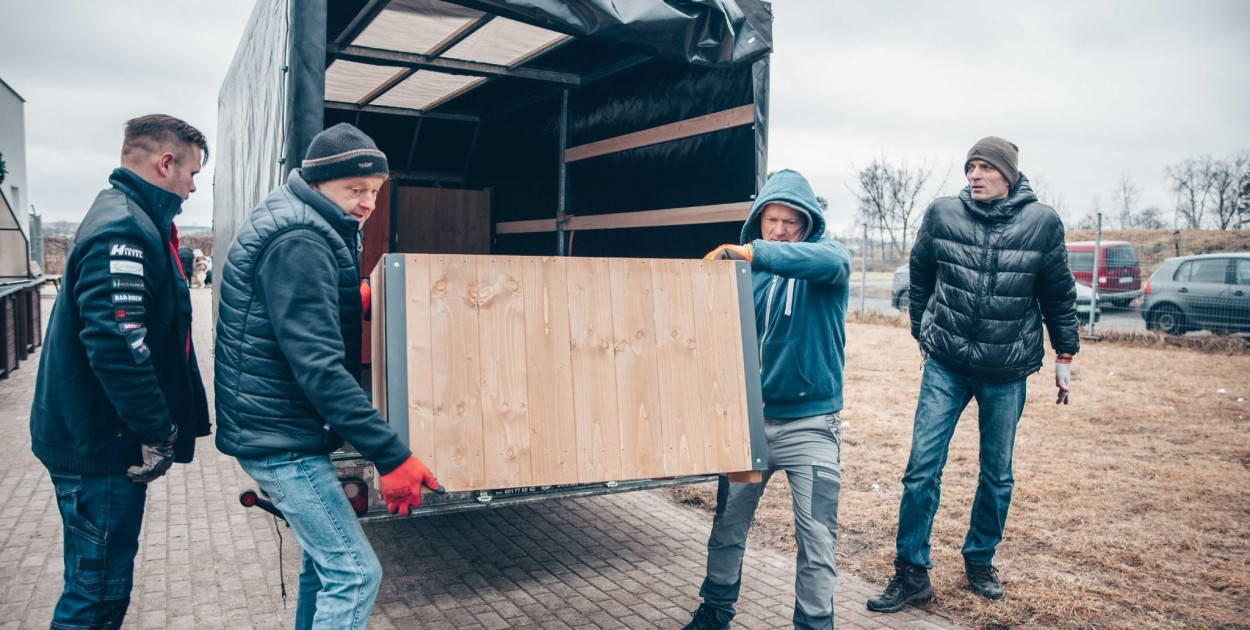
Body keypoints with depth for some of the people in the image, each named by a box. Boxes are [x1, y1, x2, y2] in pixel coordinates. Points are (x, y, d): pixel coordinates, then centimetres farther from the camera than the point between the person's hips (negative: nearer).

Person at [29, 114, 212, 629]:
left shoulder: (127, 219, 14)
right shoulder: (123, 231, -20)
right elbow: (116, 344, -30)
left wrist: (156, 429, 21)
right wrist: (158, 433, -21)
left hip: (94, 437, 10)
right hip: (102, 449, -10)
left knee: (102, 584, 21)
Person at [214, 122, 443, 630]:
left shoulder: (298, 226, 12)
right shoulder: (299, 240, -20)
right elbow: (317, 364, -27)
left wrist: (353, 301, 11)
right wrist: (390, 455, -29)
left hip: (277, 425, 11)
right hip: (279, 437, -11)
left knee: (325, 557, 20)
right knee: (354, 573, -8)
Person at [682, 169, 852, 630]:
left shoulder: (826, 256, -6)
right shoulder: (745, 268, 4)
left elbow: (832, 262, -32)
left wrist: (754, 253, -42)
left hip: (810, 423, -3)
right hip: (749, 417, 4)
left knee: (816, 537, 0)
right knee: (729, 523, 14)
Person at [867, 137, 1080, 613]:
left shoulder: (1042, 223, -4)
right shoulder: (942, 215, -3)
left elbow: (1060, 294, 6)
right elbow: (920, 277, 12)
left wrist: (1064, 355, 11)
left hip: (1007, 373, 0)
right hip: (946, 365, 0)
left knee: (997, 474, 11)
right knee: (922, 466, -4)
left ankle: (980, 561, 32)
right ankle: (912, 573, 8)